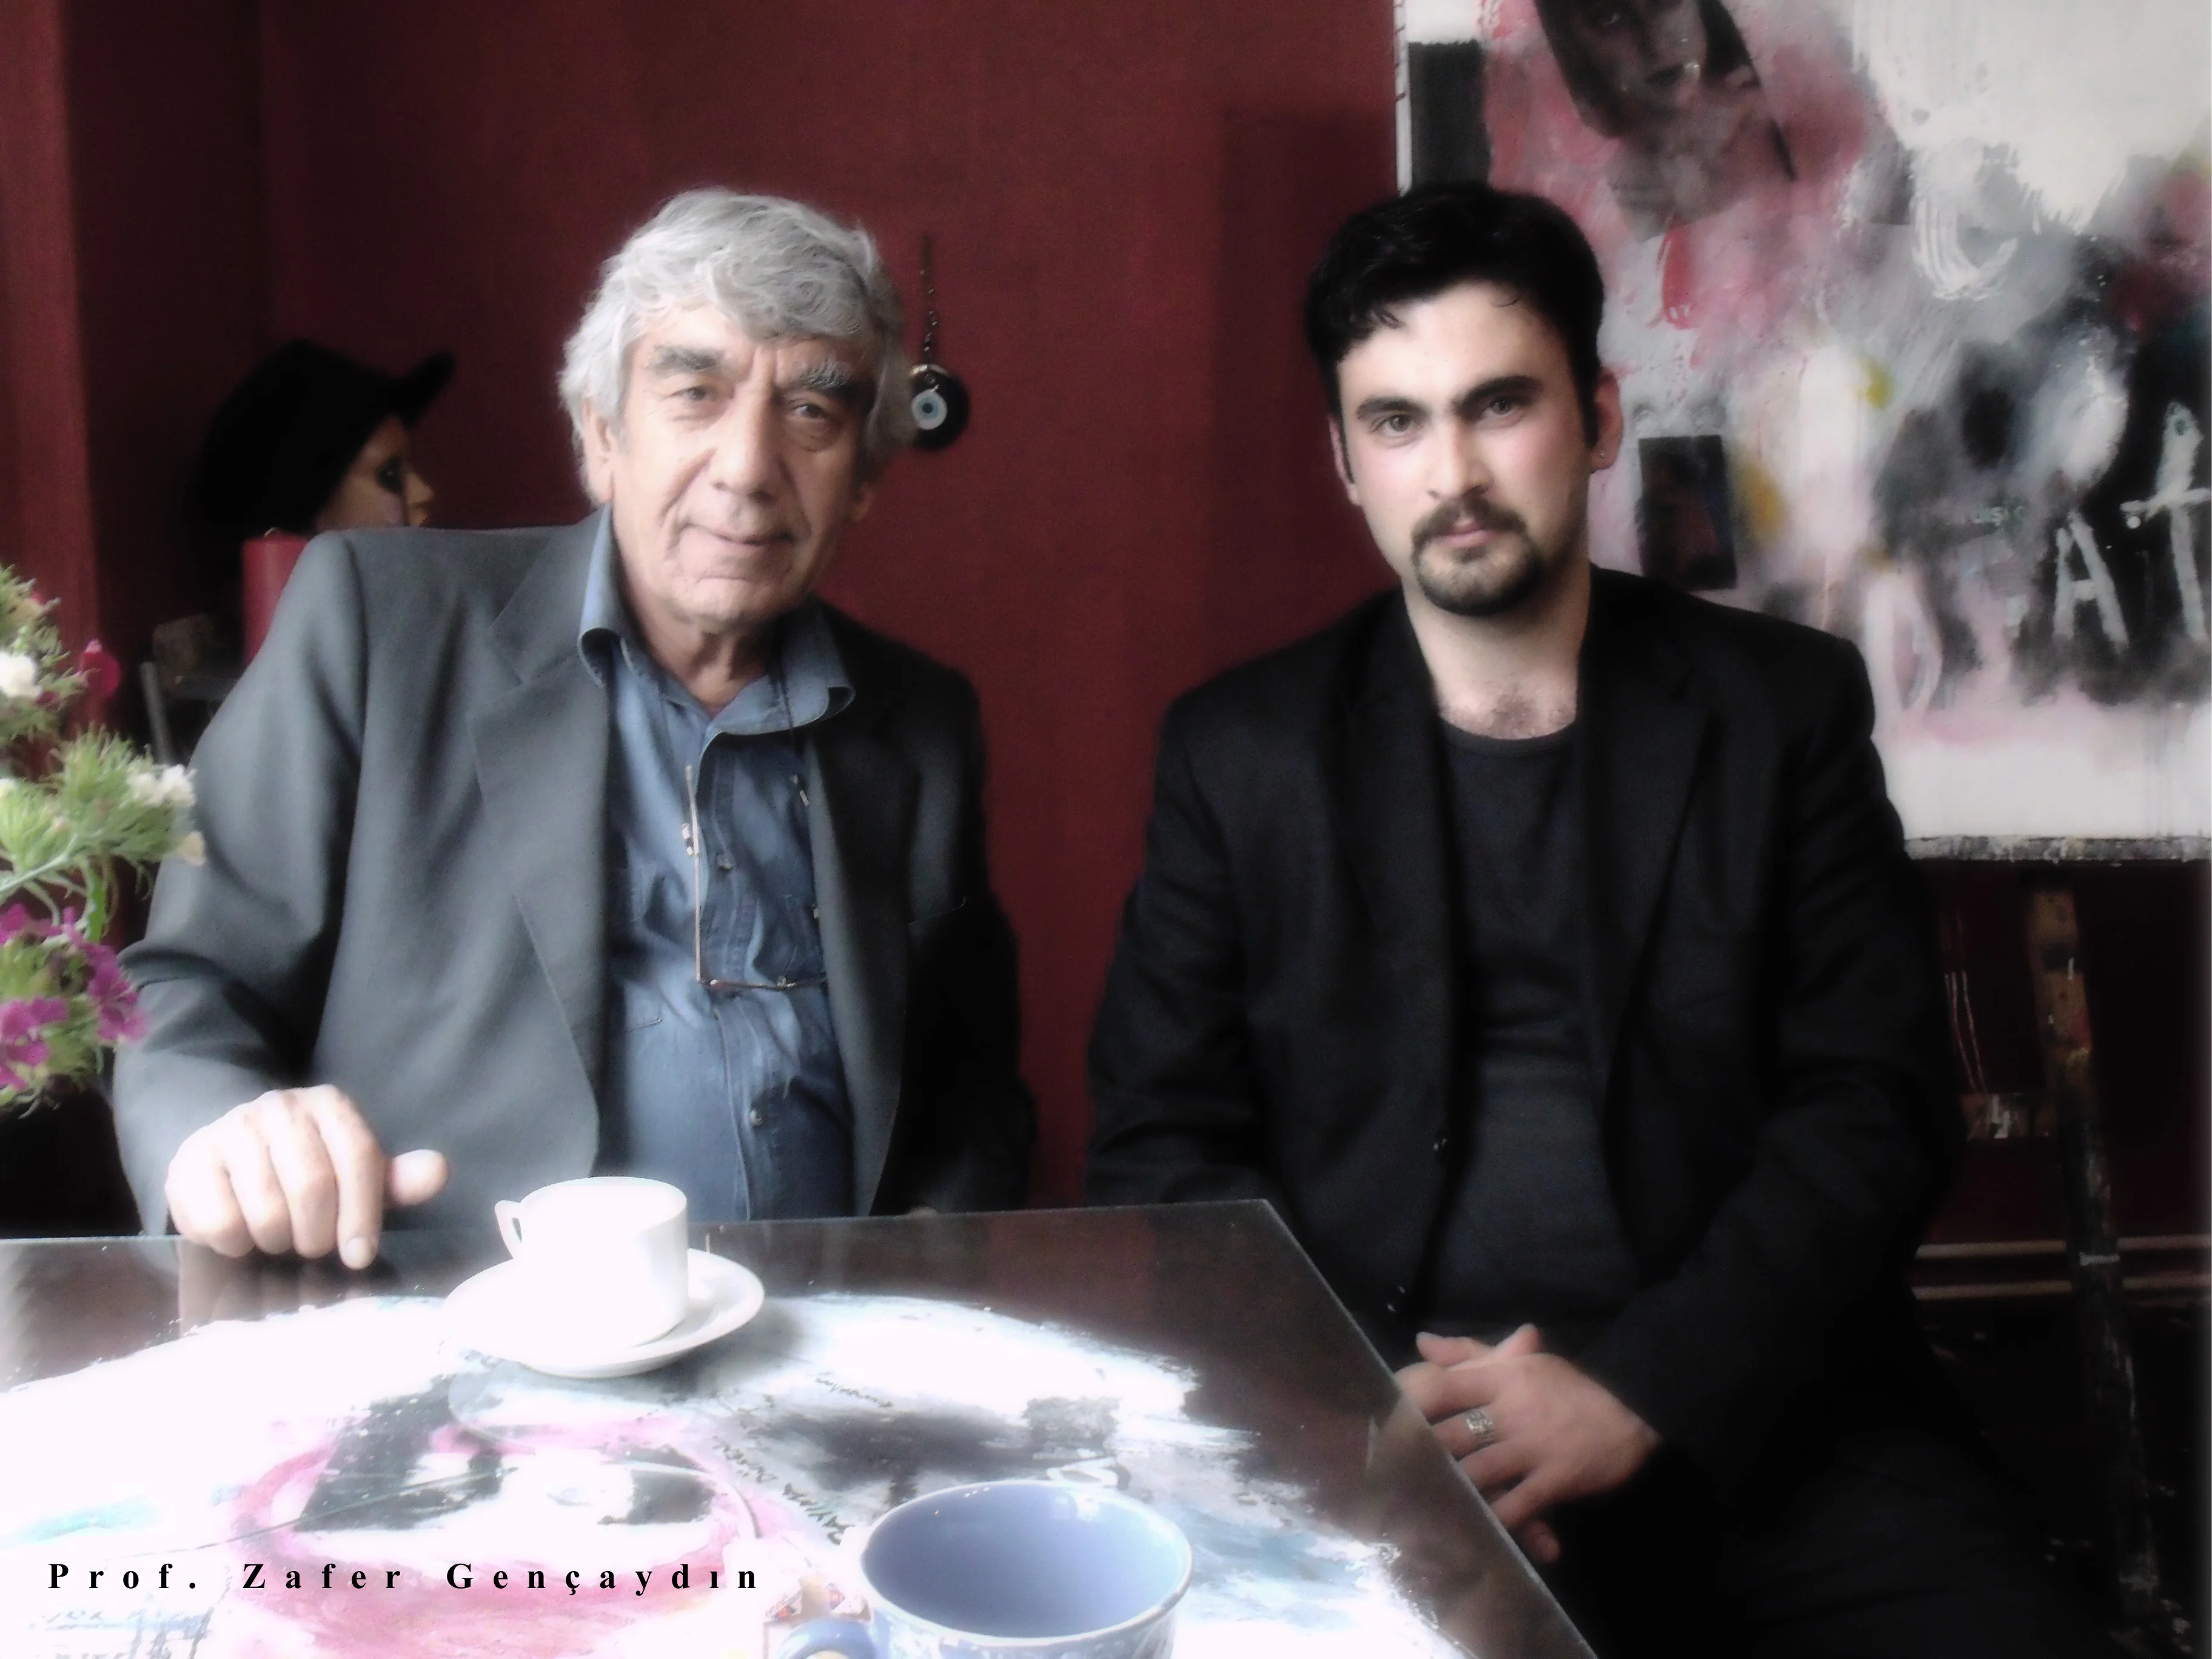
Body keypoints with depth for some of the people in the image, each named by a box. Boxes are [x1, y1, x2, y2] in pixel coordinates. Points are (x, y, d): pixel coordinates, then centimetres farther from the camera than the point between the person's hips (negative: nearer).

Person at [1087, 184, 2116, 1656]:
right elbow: (1158, 1146, 5)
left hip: (1739, 1417, 1)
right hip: (1358, 1428, 0)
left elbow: (1878, 1109, 1)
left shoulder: (1785, 705, 8)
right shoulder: (1238, 751, 8)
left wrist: (1639, 1393, -12)